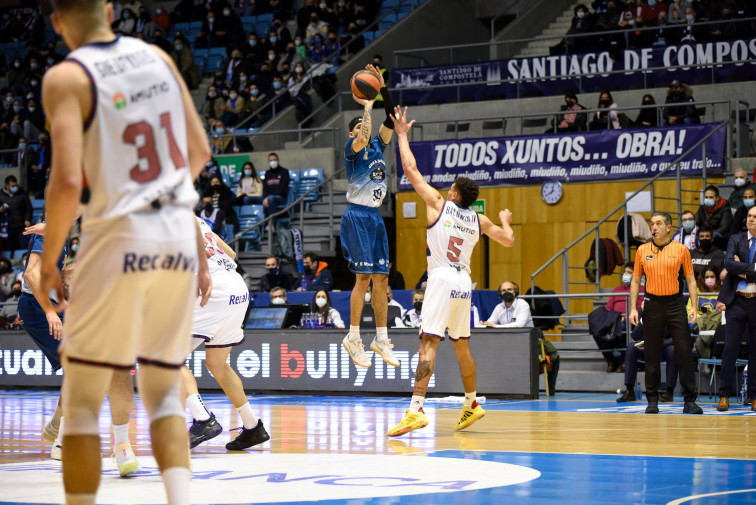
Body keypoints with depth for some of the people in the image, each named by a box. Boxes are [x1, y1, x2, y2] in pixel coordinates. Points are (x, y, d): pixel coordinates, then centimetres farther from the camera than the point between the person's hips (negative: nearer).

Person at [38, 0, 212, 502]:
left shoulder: (67, 77, -8)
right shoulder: (158, 57, 9)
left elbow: (68, 182, -18)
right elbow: (200, 152, 13)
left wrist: (48, 263, -5)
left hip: (119, 240, -5)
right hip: (180, 239, 5)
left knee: (82, 402, 7)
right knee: (164, 392, 14)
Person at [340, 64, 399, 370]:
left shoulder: (377, 147, 15)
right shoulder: (351, 149, -5)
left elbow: (390, 119, 9)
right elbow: (363, 138, -26)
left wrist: (383, 88, 1)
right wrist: (367, 106, -15)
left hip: (375, 218, 7)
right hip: (357, 216, -7)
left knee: (381, 278, 6)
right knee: (364, 277, -12)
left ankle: (381, 339, 10)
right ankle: (353, 338, -8)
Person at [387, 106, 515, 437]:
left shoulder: (439, 205, 0)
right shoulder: (479, 220, 11)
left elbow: (411, 170, 2)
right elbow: (508, 241, 21)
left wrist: (402, 135, 12)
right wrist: (506, 221, 42)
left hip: (442, 281, -6)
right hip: (464, 283, 6)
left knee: (428, 343, -16)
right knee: (461, 346, 20)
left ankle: (416, 410, -27)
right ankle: (471, 405, 30)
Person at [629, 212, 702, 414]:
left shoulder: (681, 250, 2)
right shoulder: (642, 251, 6)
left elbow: (690, 279, 5)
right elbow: (636, 280, 11)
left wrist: (694, 307, -5)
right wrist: (633, 308, 2)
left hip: (675, 304, -1)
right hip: (652, 304, 1)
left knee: (684, 352, -4)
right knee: (652, 355, 2)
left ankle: (689, 401, 0)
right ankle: (652, 400, 10)